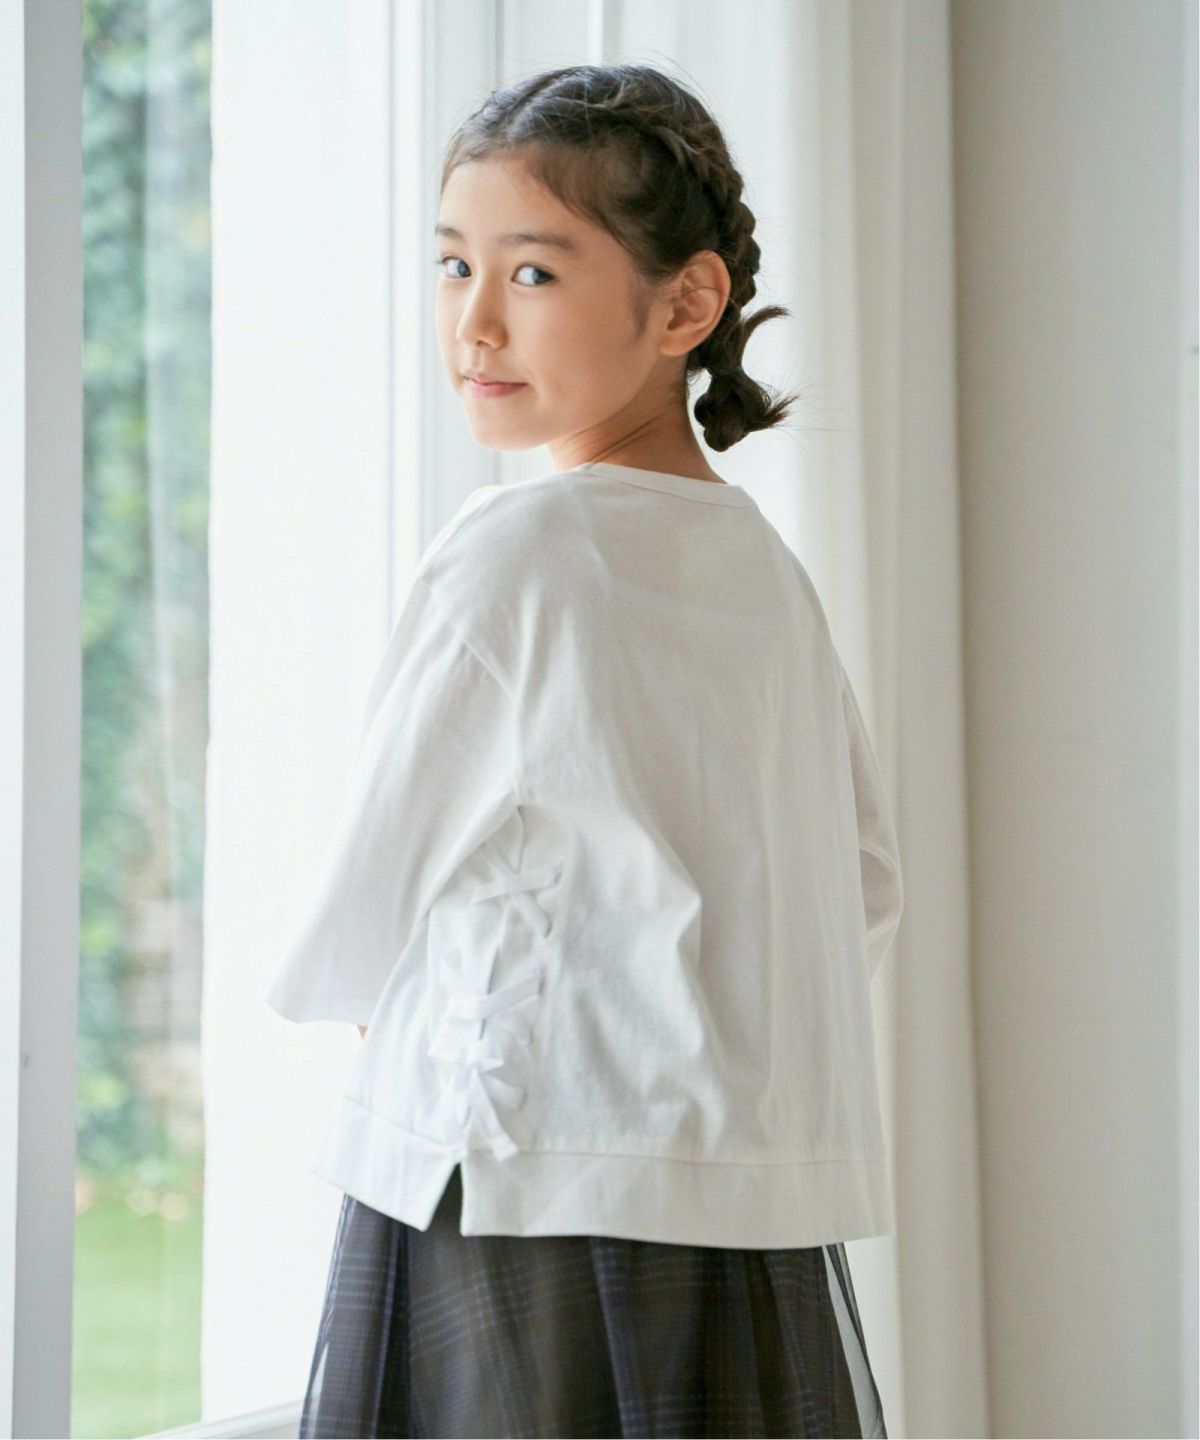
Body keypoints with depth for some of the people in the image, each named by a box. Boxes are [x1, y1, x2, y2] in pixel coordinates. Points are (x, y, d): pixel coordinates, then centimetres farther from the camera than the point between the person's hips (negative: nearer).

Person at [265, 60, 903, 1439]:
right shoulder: (765, 563, 9)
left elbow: (368, 901, -5)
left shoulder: (517, 546, -13)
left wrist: (355, 1003, 15)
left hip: (518, 1216, -7)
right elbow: (864, 895, 18)